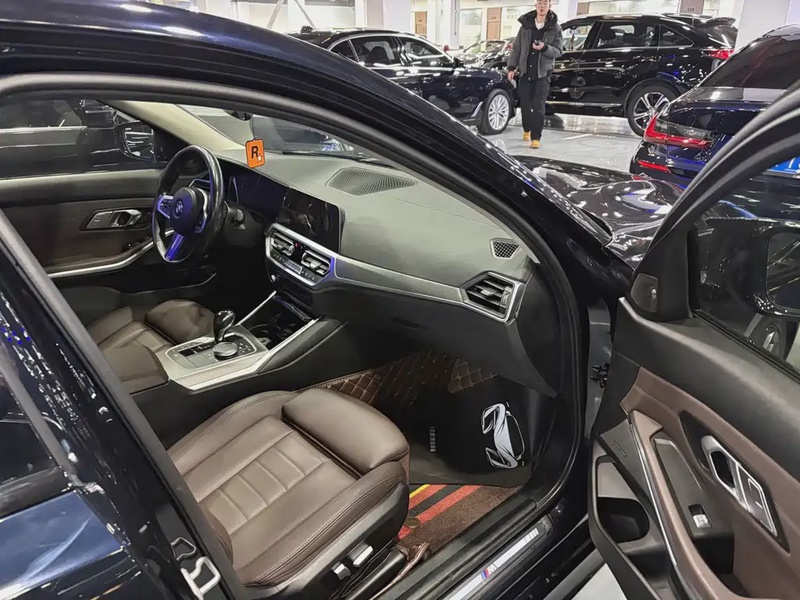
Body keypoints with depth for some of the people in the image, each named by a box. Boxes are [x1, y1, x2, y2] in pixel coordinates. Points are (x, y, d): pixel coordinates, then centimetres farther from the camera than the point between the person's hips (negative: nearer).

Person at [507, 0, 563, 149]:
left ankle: (536, 137, -8)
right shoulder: (526, 25, 6)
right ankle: (527, 129, 31)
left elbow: (558, 51, -4)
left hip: (543, 73, -3)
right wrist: (512, 67, 0)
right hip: (525, 71, 3)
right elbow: (516, 48, 9)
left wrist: (544, 48, -22)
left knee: (538, 106, -9)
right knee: (525, 104, 8)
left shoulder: (555, 27, -1)